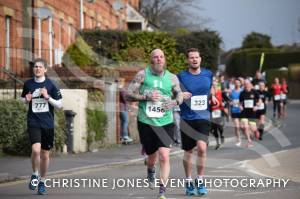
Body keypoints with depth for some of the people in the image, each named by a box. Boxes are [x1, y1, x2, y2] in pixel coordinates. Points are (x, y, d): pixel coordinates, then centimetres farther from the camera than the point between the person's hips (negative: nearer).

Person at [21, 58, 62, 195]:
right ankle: (35, 175, 2)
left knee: (45, 154, 8)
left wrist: (47, 97, -15)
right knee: (36, 149, -22)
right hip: (33, 122, 0)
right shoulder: (28, 84, 3)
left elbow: (60, 105, 0)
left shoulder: (50, 85, -2)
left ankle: (42, 181, 25)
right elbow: (23, 99, 21)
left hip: (48, 123, 1)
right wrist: (26, 99, -3)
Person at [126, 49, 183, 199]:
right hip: (146, 122, 0)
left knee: (164, 156, -14)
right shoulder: (142, 75, -2)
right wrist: (146, 97, -16)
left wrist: (175, 102, -4)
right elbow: (128, 95, -3)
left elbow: (179, 94, 19)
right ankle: (150, 172, 48)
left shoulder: (172, 78, 4)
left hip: (165, 123, 0)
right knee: (152, 156, 12)